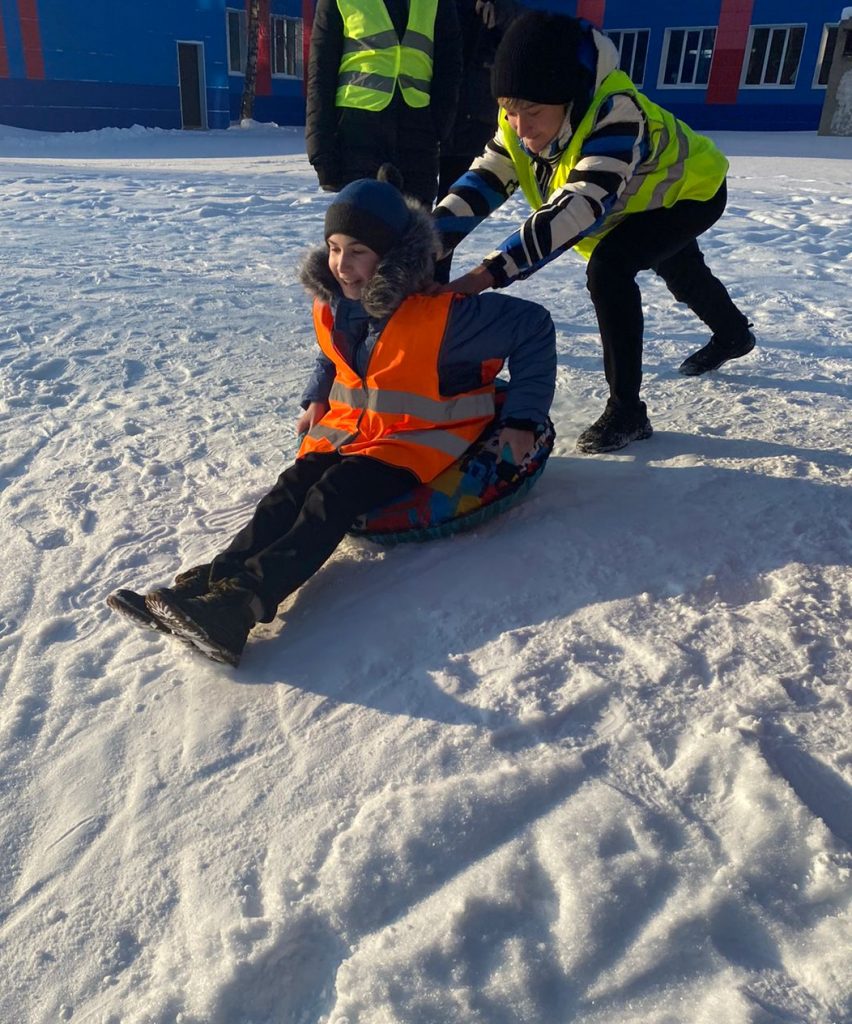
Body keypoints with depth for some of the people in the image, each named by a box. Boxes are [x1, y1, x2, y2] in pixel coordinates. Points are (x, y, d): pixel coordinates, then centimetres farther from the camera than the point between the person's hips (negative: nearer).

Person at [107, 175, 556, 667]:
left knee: (333, 496, -29)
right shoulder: (332, 306, 1)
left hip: (417, 439, -6)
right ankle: (209, 582, -32)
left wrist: (522, 419, -12)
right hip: (348, 427, 7)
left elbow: (533, 325, -13)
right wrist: (317, 399, 10)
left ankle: (240, 601, -43)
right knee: (292, 489, -19)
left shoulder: (441, 314, -19)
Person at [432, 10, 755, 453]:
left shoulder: (614, 110, -45)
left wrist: (487, 274, -65)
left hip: (690, 188, -8)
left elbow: (580, 206, -55)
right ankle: (734, 334, 62)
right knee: (680, 275, 30)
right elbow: (484, 180, -27)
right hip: (642, 203, 8)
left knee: (608, 267, -31)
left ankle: (626, 411, -20)